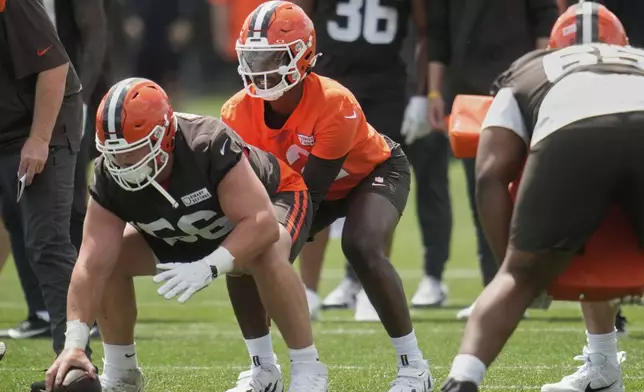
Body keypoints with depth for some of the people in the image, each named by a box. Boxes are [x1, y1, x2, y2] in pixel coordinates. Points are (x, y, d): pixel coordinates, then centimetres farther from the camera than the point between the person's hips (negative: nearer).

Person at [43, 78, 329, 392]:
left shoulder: (209, 146, -41)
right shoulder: (110, 178, -26)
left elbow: (262, 223, -44)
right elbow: (91, 266, -29)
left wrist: (208, 268, -56)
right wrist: (74, 344, -38)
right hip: (186, 237, 5)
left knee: (266, 254, -39)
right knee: (108, 258, -15)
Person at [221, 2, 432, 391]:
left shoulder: (335, 104, -38)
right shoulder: (239, 113, -23)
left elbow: (310, 190, -33)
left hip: (373, 173, -5)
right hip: (309, 183, 6)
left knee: (362, 249, -33)